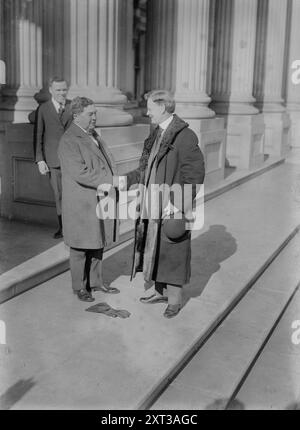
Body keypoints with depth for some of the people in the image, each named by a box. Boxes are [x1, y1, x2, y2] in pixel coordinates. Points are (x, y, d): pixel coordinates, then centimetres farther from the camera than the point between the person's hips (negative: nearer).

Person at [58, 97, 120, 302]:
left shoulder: (94, 135, 14)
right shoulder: (69, 141, -15)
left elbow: (107, 162, 18)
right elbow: (80, 173, -24)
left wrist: (113, 182, -2)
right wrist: (110, 181, -21)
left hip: (101, 200, 8)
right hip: (82, 204, -8)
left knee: (98, 244, 16)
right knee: (81, 247, 4)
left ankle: (96, 282, 29)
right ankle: (80, 287, 19)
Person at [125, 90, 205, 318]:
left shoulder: (185, 136, -16)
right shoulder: (157, 134, 10)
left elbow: (194, 175, -18)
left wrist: (176, 204, -20)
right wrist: (124, 180, 8)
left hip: (172, 208, -8)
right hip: (153, 205, 8)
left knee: (172, 253, 3)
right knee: (154, 249, 16)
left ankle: (175, 299, 18)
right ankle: (161, 291, 32)